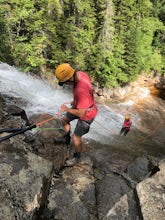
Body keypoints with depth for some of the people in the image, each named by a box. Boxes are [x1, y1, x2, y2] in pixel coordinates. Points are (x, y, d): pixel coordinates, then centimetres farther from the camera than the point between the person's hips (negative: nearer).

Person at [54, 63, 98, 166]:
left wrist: (66, 109, -20)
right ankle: (67, 138, 53)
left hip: (86, 114, -9)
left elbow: (81, 113, -35)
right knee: (64, 120, 25)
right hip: (79, 106, 9)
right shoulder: (79, 73, -17)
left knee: (76, 137, 3)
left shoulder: (81, 90, -43)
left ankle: (77, 156, 34)